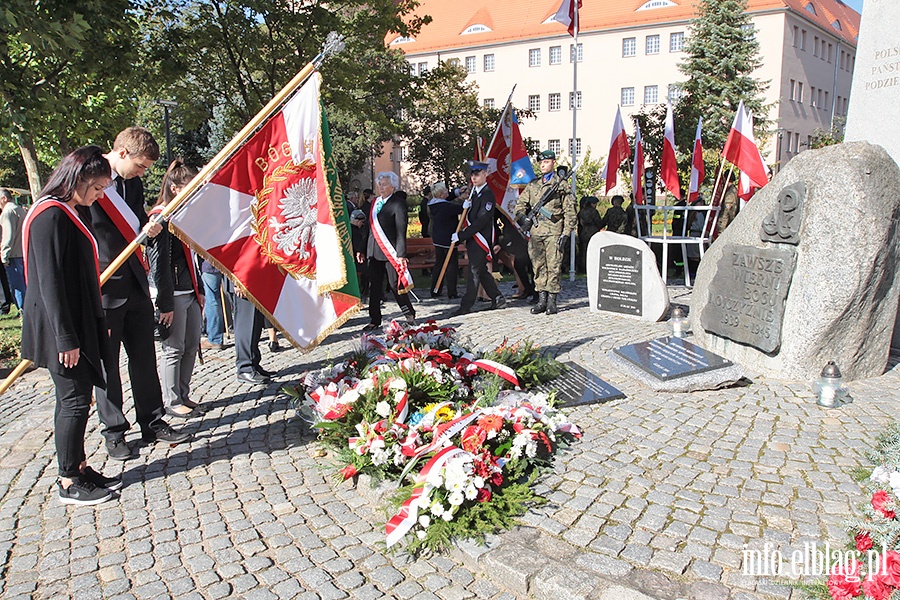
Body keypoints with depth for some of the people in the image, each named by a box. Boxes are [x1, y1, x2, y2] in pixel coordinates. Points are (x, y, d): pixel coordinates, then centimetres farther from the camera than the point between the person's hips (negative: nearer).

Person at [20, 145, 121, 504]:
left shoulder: (74, 213, 14)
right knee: (74, 400, -3)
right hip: (60, 328, -9)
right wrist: (65, 338, -21)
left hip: (80, 323, 9)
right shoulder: (50, 216, -17)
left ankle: (78, 468, 25)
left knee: (78, 397, 14)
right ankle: (68, 483, 9)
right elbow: (49, 281, -21)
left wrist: (96, 325, 21)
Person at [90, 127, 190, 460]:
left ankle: (153, 423, 24)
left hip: (135, 285, 6)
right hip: (102, 288, -6)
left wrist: (146, 229, -2)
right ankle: (114, 433, 19)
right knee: (106, 363, 6)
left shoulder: (133, 182, 11)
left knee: (144, 357, 12)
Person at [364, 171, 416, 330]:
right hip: (374, 252, 6)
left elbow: (401, 231, -12)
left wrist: (401, 254, -18)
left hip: (390, 252, -6)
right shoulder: (375, 203, 14)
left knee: (395, 285, 1)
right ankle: (374, 320, 15)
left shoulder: (398, 203, -6)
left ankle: (410, 314, 21)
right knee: (374, 287, 7)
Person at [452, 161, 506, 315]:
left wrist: (460, 236, -20)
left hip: (481, 240, -9)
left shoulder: (488, 195, -15)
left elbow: (480, 222, -21)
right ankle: (497, 298, 25)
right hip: (472, 239, 9)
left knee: (474, 272, -6)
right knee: (481, 271, 14)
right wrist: (465, 207, -2)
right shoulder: (474, 192, 14)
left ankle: (466, 306, -2)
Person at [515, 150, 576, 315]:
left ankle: (552, 301, 2)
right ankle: (542, 299, 12)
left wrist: (566, 233, -8)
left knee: (554, 266, -4)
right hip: (536, 230, 5)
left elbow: (569, 211, 0)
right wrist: (522, 215, -2)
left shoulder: (562, 185, 4)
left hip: (554, 230, -4)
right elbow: (521, 203, 21)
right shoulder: (532, 185, 17)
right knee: (538, 266, 5)